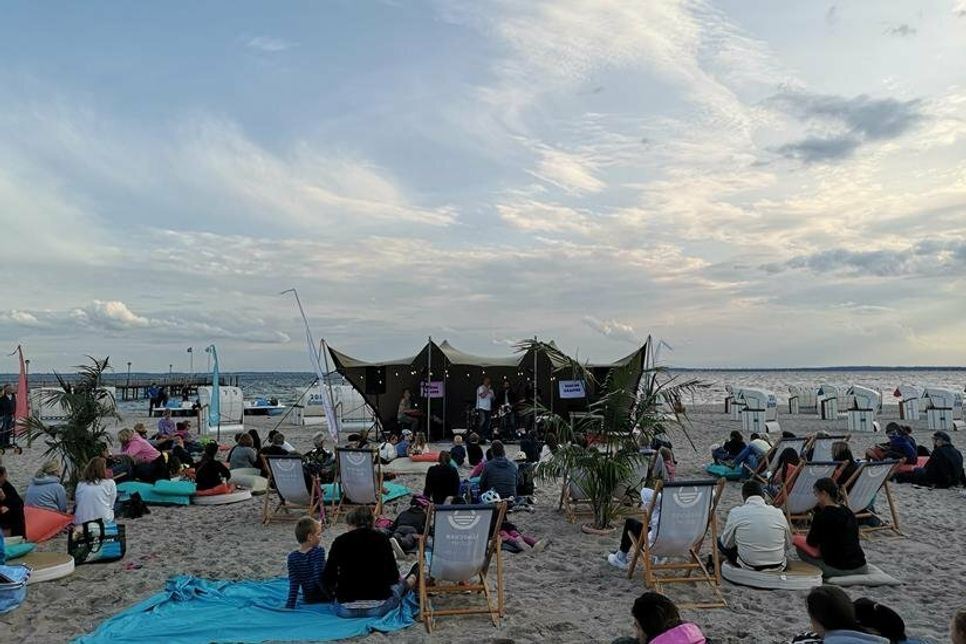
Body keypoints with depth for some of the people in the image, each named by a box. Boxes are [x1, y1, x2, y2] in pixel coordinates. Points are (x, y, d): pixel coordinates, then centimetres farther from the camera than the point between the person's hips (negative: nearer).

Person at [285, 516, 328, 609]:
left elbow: (293, 585, -10)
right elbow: (319, 577, -26)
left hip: (308, 599, 5)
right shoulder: (319, 551, -21)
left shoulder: (292, 556, -8)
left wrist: (290, 606, -8)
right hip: (324, 596, -5)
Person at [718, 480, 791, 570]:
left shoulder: (736, 513, -13)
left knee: (720, 541, 20)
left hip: (749, 567, -5)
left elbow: (726, 544, -1)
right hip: (777, 568, 5)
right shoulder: (778, 513, -6)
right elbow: (788, 545, 8)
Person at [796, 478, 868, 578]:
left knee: (801, 549, 11)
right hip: (861, 568, 7)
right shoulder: (849, 513, 8)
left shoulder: (822, 516, -14)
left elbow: (811, 542, -1)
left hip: (838, 569, -7)